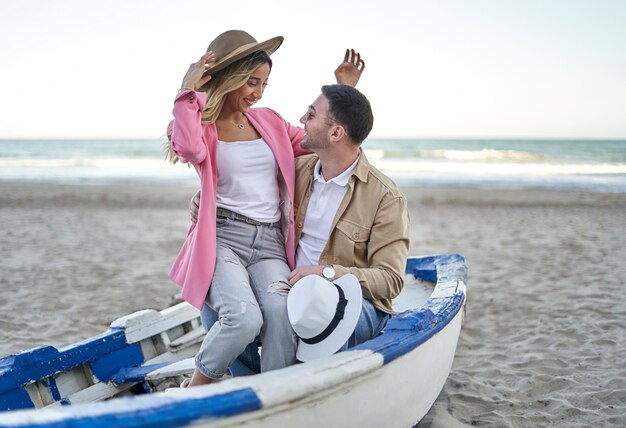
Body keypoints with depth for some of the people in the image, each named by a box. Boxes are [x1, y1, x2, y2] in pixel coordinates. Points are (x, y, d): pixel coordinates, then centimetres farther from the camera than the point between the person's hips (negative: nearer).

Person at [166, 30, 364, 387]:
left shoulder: (269, 121, 19)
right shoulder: (202, 125, 5)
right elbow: (187, 148, -20)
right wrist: (188, 91, -12)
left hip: (270, 243, 4)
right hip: (223, 239, -4)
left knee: (283, 312, -29)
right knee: (244, 317, -30)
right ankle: (195, 391, -4)